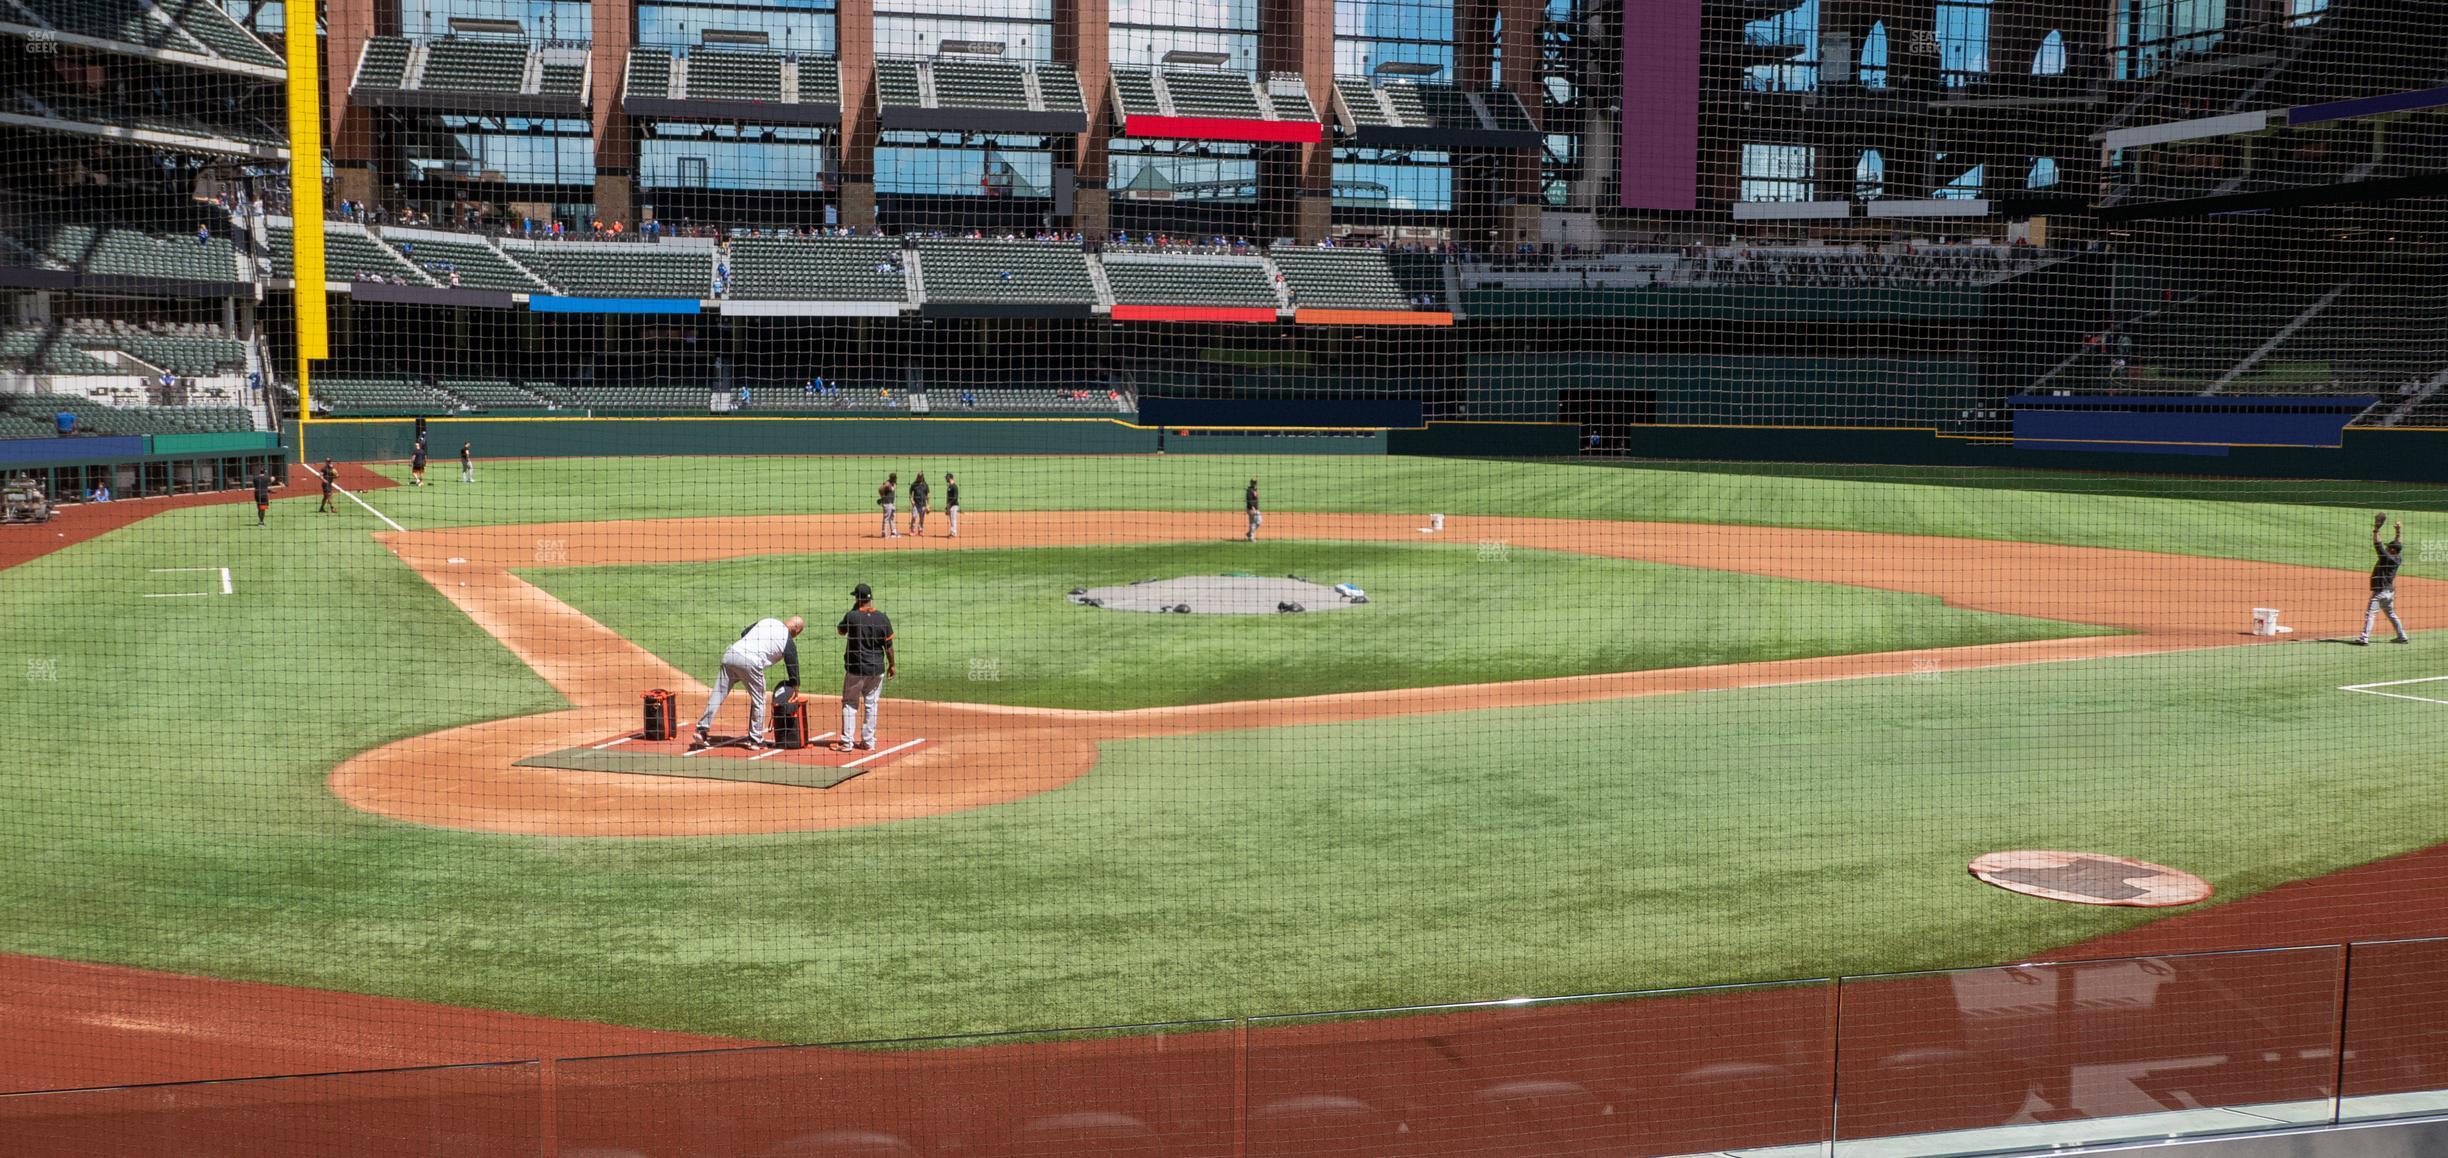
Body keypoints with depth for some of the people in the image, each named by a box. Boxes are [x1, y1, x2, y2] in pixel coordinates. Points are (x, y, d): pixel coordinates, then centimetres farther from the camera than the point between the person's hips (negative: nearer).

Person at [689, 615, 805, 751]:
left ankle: (702, 729, 1)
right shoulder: (789, 642, 8)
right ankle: (756, 740, 15)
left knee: (717, 694, 7)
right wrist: (795, 685, 24)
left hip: (730, 653, 5)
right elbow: (793, 665, 12)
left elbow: (743, 633, 27)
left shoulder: (767, 621, 22)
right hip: (751, 662, -5)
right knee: (758, 701, 12)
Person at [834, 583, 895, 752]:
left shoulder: (852, 616, -13)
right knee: (871, 704, 12)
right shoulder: (882, 618, -6)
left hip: (855, 669, -2)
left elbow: (840, 630, 8)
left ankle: (846, 742, 7)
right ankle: (868, 742, 15)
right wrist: (892, 664, 11)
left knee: (850, 703, 9)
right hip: (877, 669, 2)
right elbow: (888, 645, -1)